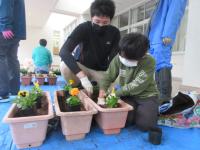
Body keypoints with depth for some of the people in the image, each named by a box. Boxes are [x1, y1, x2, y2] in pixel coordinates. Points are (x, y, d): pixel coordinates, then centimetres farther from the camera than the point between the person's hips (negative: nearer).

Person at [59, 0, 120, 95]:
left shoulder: (114, 33, -13)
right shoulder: (83, 28, -21)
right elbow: (64, 51, -34)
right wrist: (83, 77, -46)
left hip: (102, 71, 2)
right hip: (83, 68, -1)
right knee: (64, 66, -31)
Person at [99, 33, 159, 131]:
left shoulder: (149, 62, -22)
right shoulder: (118, 58, -12)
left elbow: (137, 86, -23)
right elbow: (108, 76, -2)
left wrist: (117, 93, -21)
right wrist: (102, 89, -18)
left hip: (146, 96, -2)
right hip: (127, 95, 3)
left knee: (144, 124, -18)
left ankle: (151, 111, 16)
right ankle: (137, 110, 14)